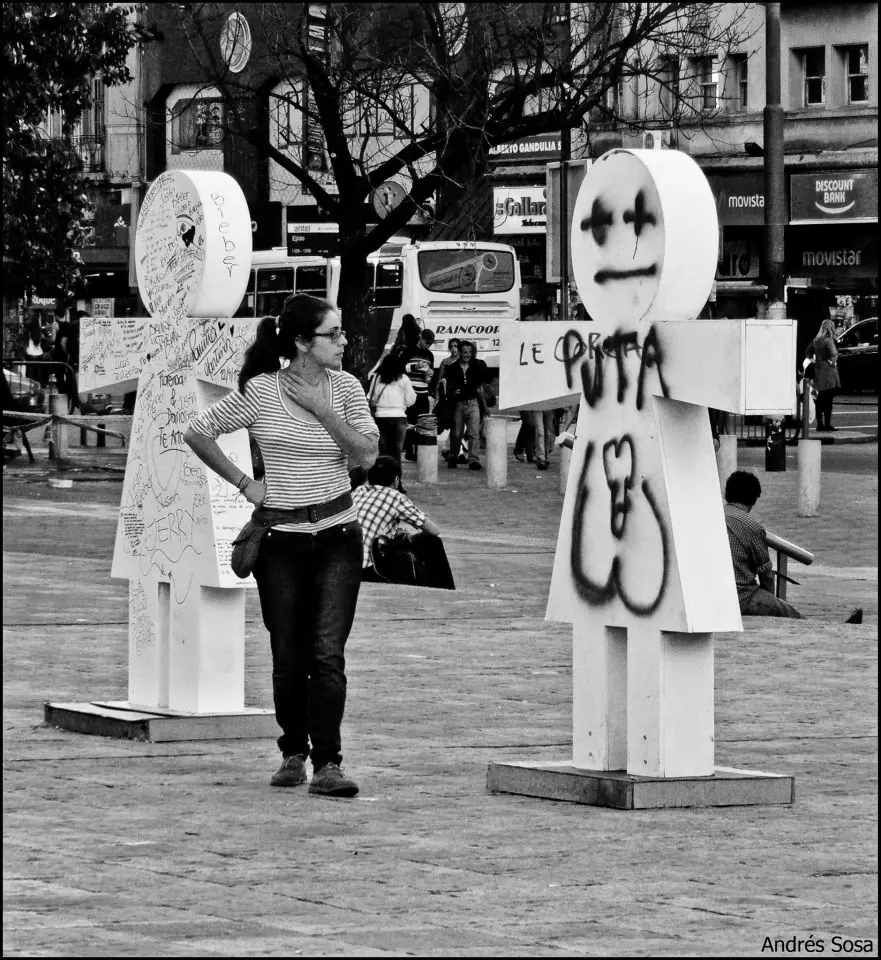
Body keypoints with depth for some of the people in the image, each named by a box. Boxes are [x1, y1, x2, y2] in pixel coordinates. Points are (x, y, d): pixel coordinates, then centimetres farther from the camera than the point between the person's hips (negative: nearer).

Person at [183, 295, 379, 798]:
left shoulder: (345, 387, 1)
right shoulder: (260, 391, -6)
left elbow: (368, 454, -6)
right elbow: (198, 432, 2)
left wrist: (322, 410, -14)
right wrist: (243, 483, 1)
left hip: (337, 533, 1)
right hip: (280, 535, -1)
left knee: (328, 652, -10)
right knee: (289, 655, 4)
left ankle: (328, 763, -11)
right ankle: (293, 753, 23)